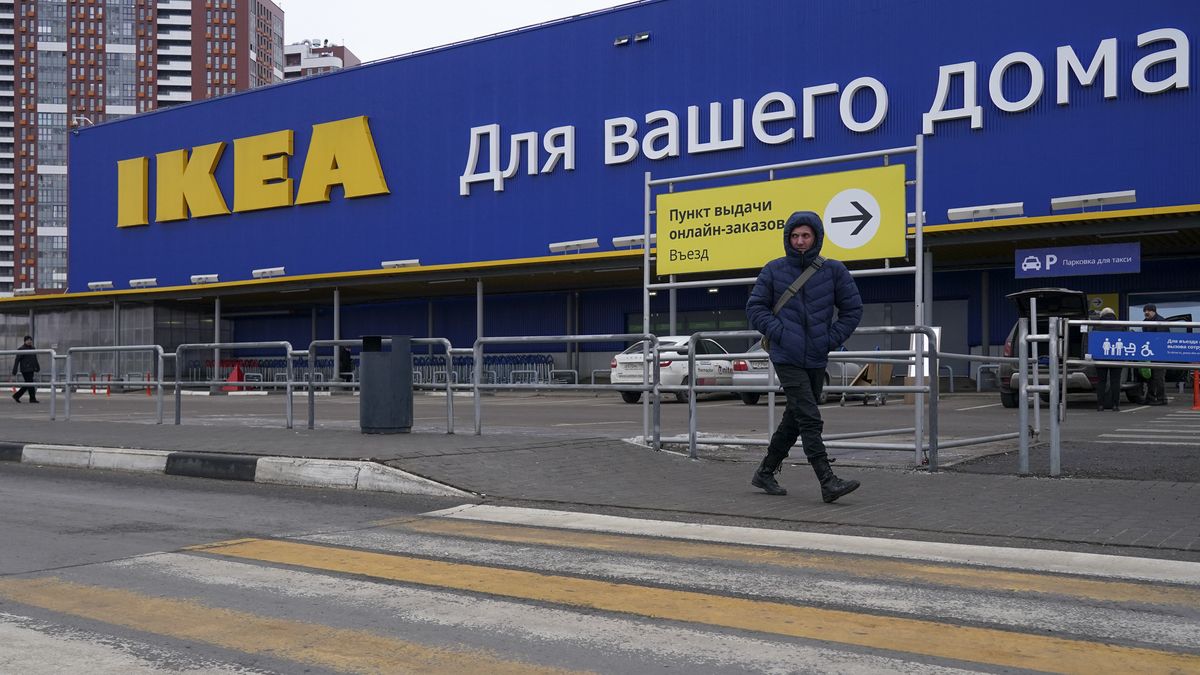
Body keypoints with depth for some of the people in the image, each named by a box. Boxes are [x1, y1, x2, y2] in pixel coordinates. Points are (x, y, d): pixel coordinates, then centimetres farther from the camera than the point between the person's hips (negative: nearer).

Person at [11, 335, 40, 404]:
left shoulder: (32, 348, 15)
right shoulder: (21, 349, -6)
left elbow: (35, 359, 24)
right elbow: (17, 360, -8)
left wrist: (37, 367, 20)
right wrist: (14, 370, -12)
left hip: (31, 369, 8)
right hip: (25, 369, -8)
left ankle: (16, 396, 21)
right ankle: (32, 398, -5)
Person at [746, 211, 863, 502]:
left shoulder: (833, 271, 3)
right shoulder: (774, 270, 0)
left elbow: (853, 309, 7)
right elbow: (755, 307, 4)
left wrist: (831, 339, -2)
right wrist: (778, 332, -9)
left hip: (816, 360, 4)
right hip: (786, 358, -4)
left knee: (794, 420, 12)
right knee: (810, 420, -12)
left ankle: (765, 472, 27)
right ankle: (828, 482, -13)